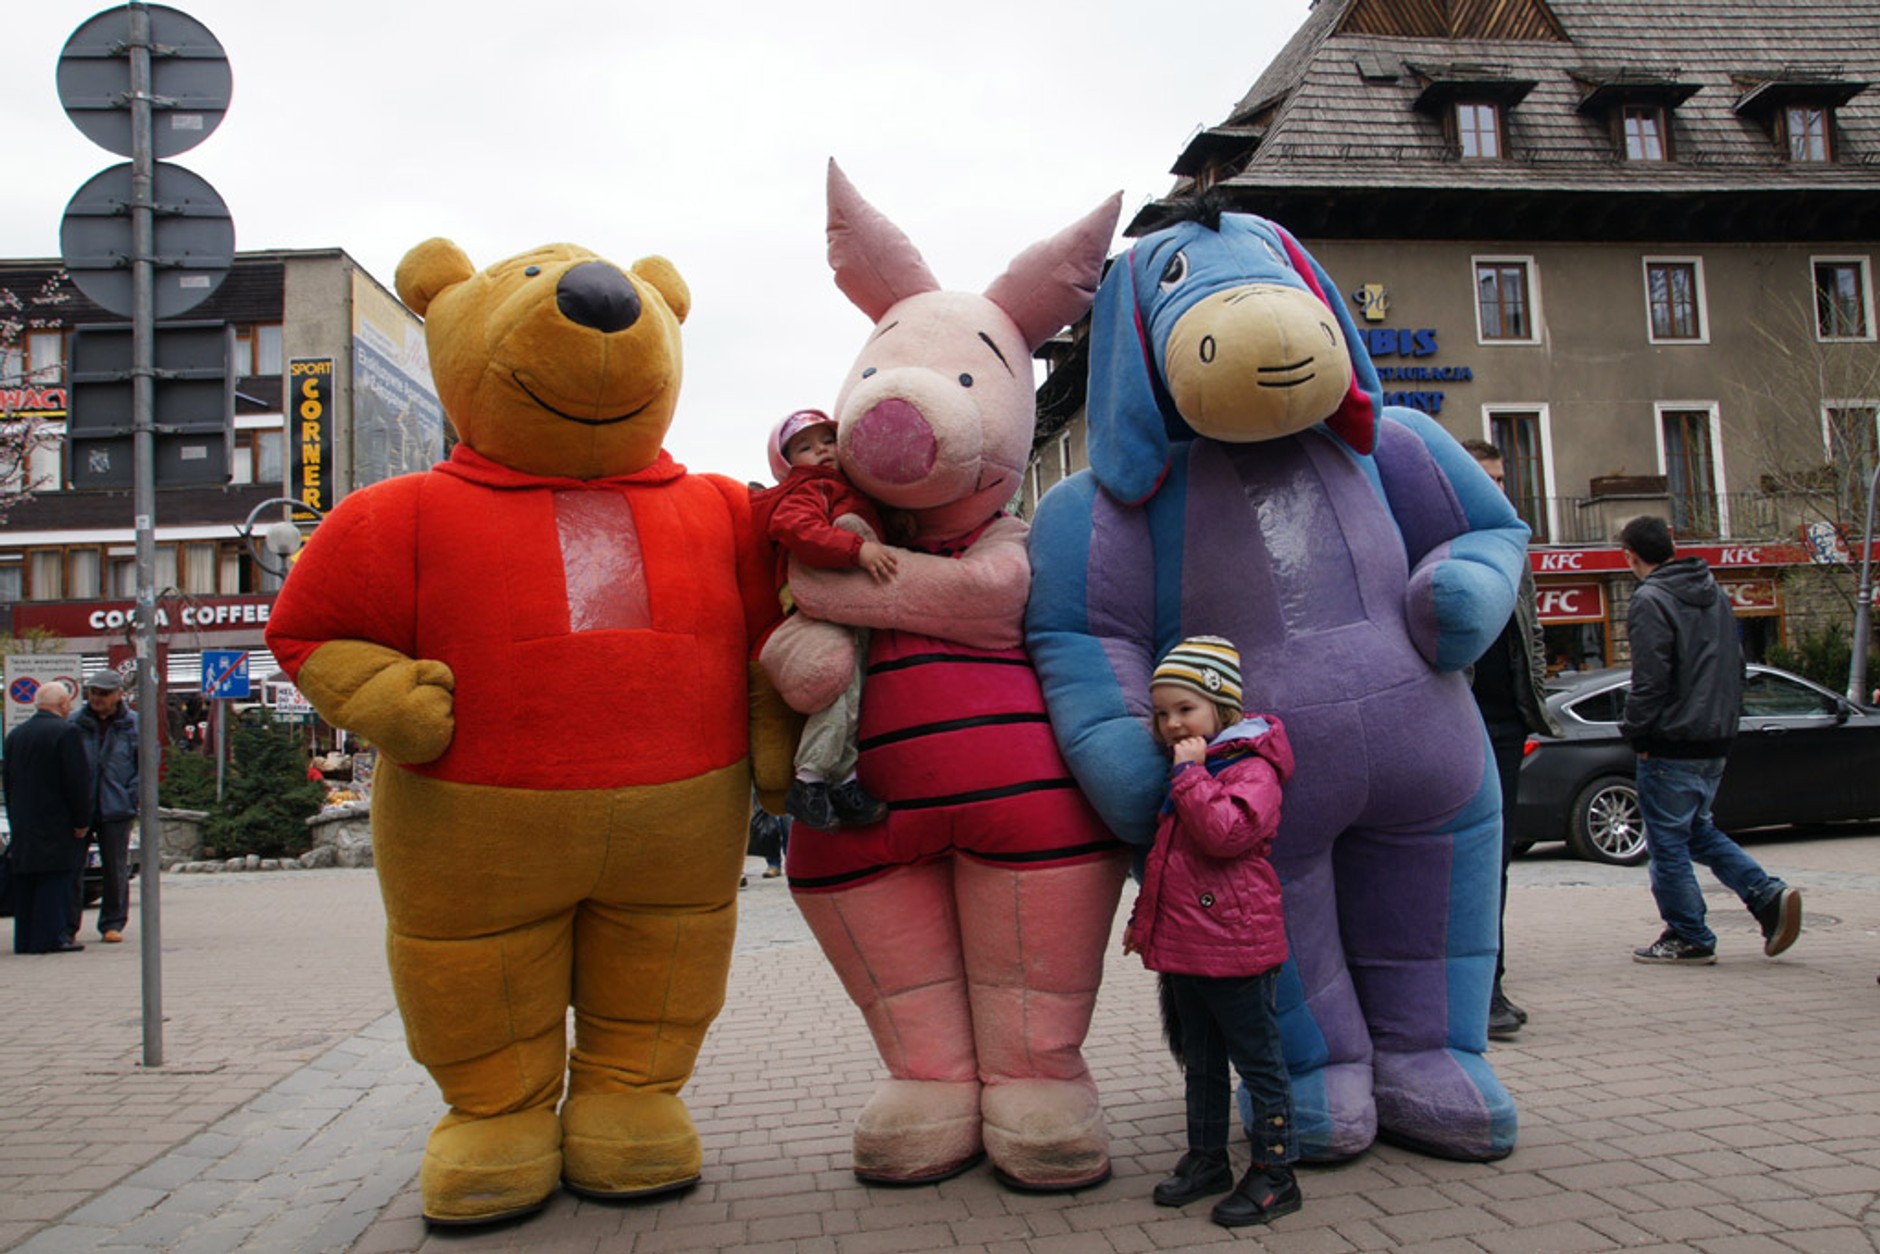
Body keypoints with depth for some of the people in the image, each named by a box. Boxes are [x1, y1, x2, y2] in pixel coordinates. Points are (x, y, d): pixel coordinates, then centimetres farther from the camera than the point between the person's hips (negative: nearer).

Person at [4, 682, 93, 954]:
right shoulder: (67, 733, -12)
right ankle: (51, 937, -7)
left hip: (23, 828, 7)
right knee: (55, 881, -4)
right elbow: (77, 782, -15)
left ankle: (25, 939, 14)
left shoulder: (15, 735, 12)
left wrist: (16, 822, 19)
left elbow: (8, 781, 16)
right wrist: (82, 821, -8)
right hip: (56, 825, -7)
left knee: (25, 884, 11)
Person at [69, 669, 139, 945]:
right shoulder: (75, 724, 4)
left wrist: (133, 795, -6)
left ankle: (113, 924, 15)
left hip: (116, 809, -1)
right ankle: (68, 925, 12)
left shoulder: (134, 725, 1)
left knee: (116, 869, 5)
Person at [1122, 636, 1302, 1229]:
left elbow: (1225, 832, -31)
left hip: (1235, 945, -9)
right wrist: (1145, 918, 24)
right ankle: (1206, 1158, 31)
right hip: (1182, 946, 9)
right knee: (1200, 1062, 19)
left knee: (1258, 1061, 3)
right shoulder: (1186, 771, 15)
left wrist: (1189, 774, -23)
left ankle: (1275, 1173, 13)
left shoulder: (1252, 768, -13)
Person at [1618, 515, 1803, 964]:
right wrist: (1723, 716, 22)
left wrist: (1634, 732, -9)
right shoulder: (1714, 593, 13)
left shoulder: (1651, 600, -14)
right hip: (1716, 739, 9)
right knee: (1698, 829, 20)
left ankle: (1688, 937, 6)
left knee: (1668, 841, 2)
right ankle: (1769, 894, 5)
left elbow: (1649, 679, -19)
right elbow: (1736, 664, 17)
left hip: (1671, 745, -8)